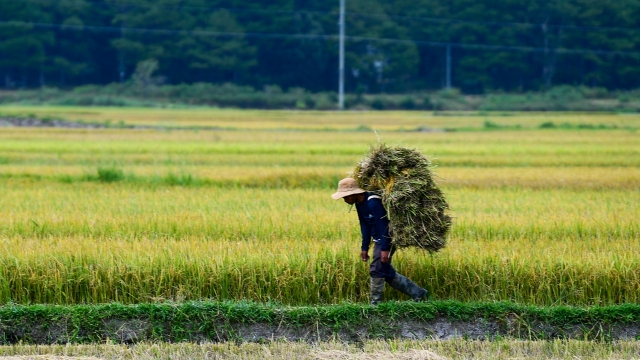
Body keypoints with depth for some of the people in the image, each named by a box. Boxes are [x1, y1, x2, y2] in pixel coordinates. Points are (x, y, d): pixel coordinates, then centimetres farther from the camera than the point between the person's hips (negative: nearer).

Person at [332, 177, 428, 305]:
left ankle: (375, 303, -3)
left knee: (376, 270, -10)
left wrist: (385, 249, -27)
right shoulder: (360, 204, 5)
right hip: (379, 240, 10)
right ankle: (418, 293, 22)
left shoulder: (373, 203, -25)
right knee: (387, 272, 12)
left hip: (387, 239, -10)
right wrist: (364, 248, 12)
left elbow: (383, 225, -26)